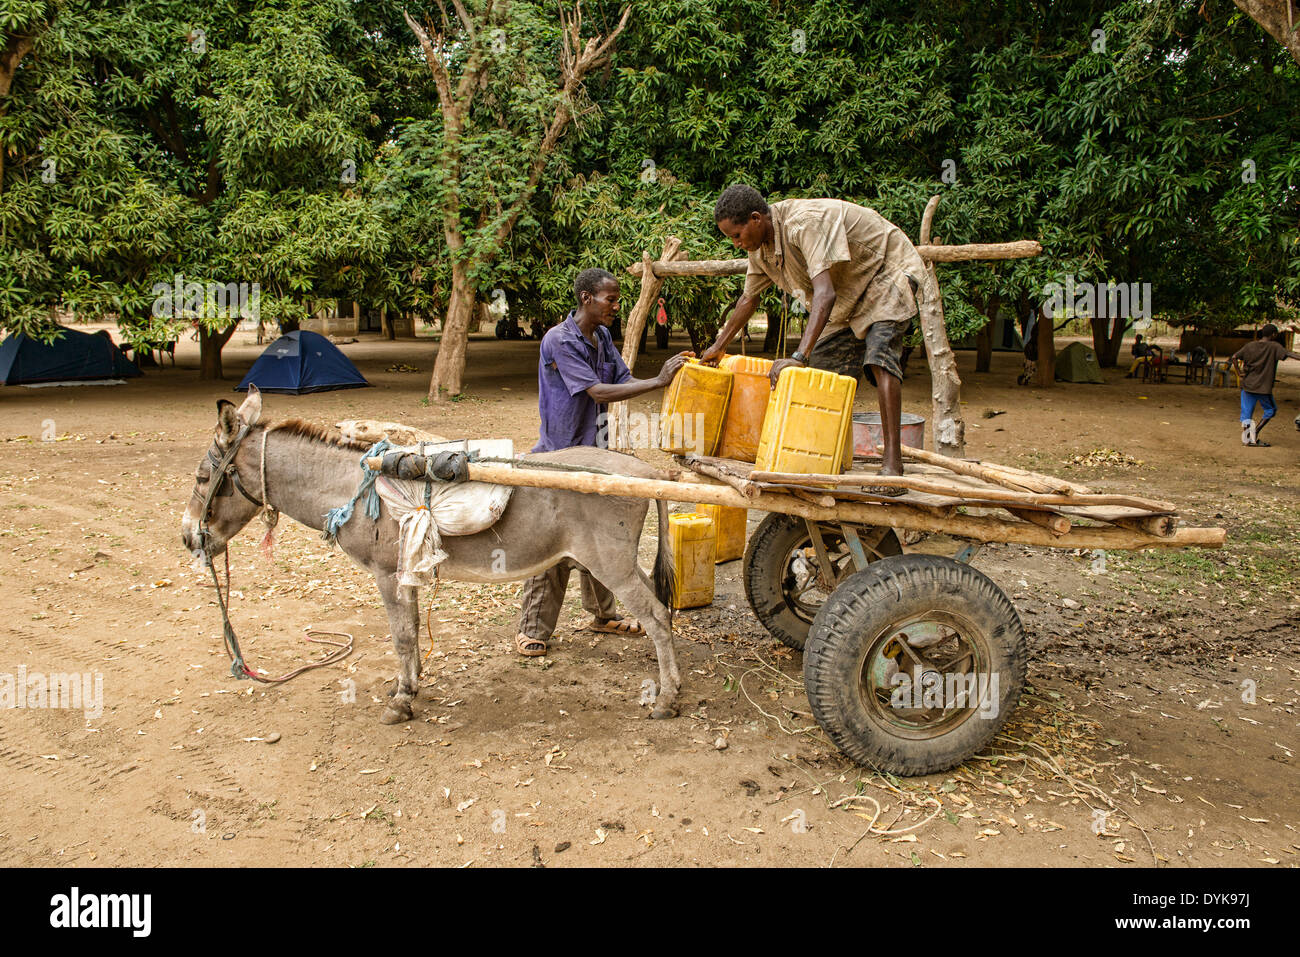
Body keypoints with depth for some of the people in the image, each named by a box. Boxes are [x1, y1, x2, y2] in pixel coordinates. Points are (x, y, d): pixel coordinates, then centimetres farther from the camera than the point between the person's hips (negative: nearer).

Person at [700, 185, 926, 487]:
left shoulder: (805, 223, -35)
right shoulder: (760, 247, -6)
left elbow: (825, 294, -45)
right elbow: (748, 299, 12)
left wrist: (799, 357, -53)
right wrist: (717, 347, 20)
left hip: (888, 271, -9)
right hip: (848, 290, 9)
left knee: (878, 355, -29)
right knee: (823, 367, 2)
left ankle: (892, 464, -32)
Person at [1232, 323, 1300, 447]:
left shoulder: (1250, 346, 4)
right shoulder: (1274, 346, -7)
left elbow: (1234, 357, 0)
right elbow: (1288, 354, -21)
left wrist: (1239, 372, 4)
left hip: (1247, 385, 3)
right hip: (1264, 387, -3)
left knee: (1246, 410, 9)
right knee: (1270, 410, 15)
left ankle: (1245, 436, 0)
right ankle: (1256, 430, 2)